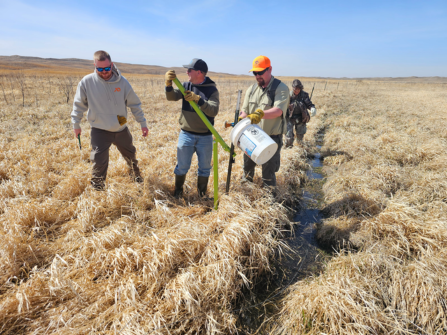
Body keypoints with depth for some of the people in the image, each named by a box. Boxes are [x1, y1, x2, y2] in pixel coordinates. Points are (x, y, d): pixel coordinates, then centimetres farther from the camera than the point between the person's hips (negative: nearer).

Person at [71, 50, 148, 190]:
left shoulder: (122, 82, -10)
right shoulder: (86, 82, -13)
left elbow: (134, 104, -1)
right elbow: (79, 105, 1)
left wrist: (142, 123, -1)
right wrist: (76, 124, 5)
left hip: (121, 130, 2)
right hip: (99, 131, -2)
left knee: (130, 155, 21)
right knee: (99, 162, -9)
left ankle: (135, 173, 51)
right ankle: (97, 188, 16)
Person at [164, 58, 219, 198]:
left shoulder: (212, 89, -7)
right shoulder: (186, 85, 3)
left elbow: (214, 111, -20)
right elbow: (171, 97, -11)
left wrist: (198, 99, -31)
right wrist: (169, 84, -29)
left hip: (205, 136, -1)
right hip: (186, 134, 2)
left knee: (205, 167, 11)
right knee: (182, 166, 8)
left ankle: (202, 194, 30)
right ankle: (178, 190, 30)